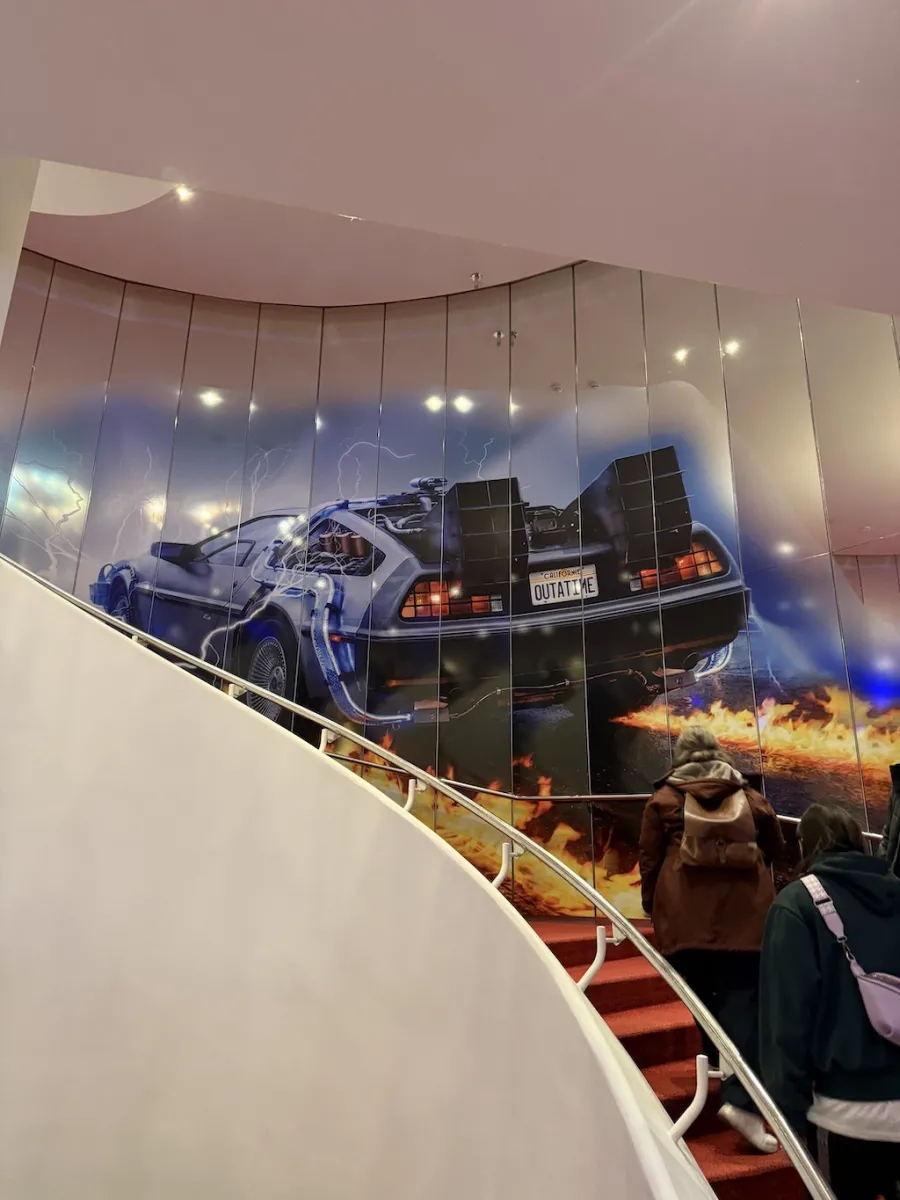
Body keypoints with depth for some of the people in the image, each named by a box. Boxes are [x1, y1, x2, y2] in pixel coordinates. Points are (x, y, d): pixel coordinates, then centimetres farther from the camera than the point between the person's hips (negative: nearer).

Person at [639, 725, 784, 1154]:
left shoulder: (664, 799, 4)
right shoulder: (750, 797, 9)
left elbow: (649, 860, 3)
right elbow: (775, 849, 23)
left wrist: (652, 908, 15)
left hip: (686, 917, 0)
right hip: (744, 917, 0)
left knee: (704, 996, 17)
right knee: (743, 999, 0)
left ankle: (720, 1069, 28)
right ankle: (741, 1098, -10)